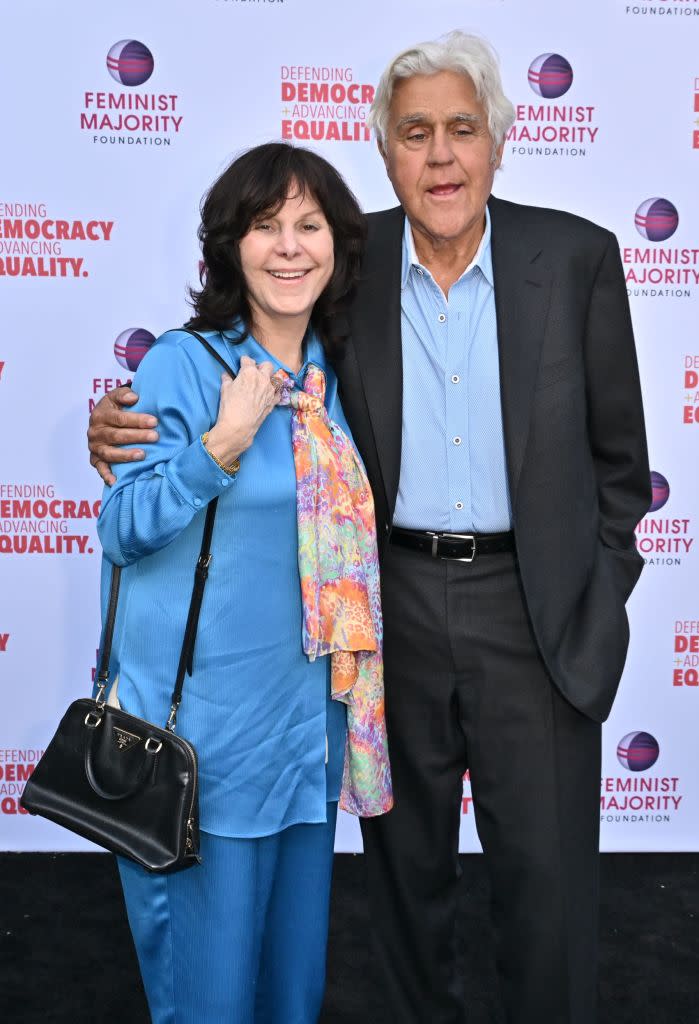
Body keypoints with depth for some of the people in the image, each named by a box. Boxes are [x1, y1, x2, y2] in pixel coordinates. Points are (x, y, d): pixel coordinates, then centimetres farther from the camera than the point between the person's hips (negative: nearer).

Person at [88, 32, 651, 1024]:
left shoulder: (577, 257, -5)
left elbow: (617, 451, 3)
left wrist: (600, 595, 2)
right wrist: (129, 421, -12)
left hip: (535, 607, -1)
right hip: (391, 602, 2)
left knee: (549, 872, 8)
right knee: (406, 860, 18)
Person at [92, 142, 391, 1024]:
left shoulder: (336, 373, 6)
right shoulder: (180, 364, -11)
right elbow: (123, 529, -13)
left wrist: (325, 429, 1)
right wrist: (225, 442, -23)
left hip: (308, 709, 6)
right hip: (205, 711, -5)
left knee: (296, 946, 20)